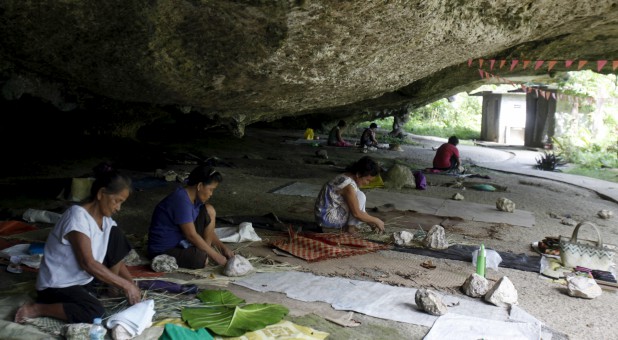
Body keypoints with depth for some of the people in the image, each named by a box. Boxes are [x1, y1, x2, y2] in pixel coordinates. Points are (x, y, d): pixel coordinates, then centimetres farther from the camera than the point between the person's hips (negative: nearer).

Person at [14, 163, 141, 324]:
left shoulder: (105, 218, 0)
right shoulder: (77, 216, -26)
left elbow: (117, 259, 6)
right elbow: (88, 263, -30)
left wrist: (132, 284, -8)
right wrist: (125, 285, -27)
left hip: (84, 278, 8)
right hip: (58, 285, -8)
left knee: (115, 234, -5)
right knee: (95, 311, -33)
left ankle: (112, 288, 4)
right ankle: (34, 309, -12)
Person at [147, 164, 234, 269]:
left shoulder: (194, 197, 2)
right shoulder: (181, 200, -26)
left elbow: (207, 229, 8)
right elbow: (192, 235, -26)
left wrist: (223, 248, -1)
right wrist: (216, 256, -21)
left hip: (181, 240, 9)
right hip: (165, 250, -9)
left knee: (209, 211, -3)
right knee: (204, 259, -31)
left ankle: (204, 252, -2)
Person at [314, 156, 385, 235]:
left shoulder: (345, 177, 7)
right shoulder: (349, 185, -23)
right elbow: (357, 213, -20)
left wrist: (370, 221, 14)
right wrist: (376, 221, -7)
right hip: (328, 218, -10)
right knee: (361, 196, -14)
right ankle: (350, 227, -5)